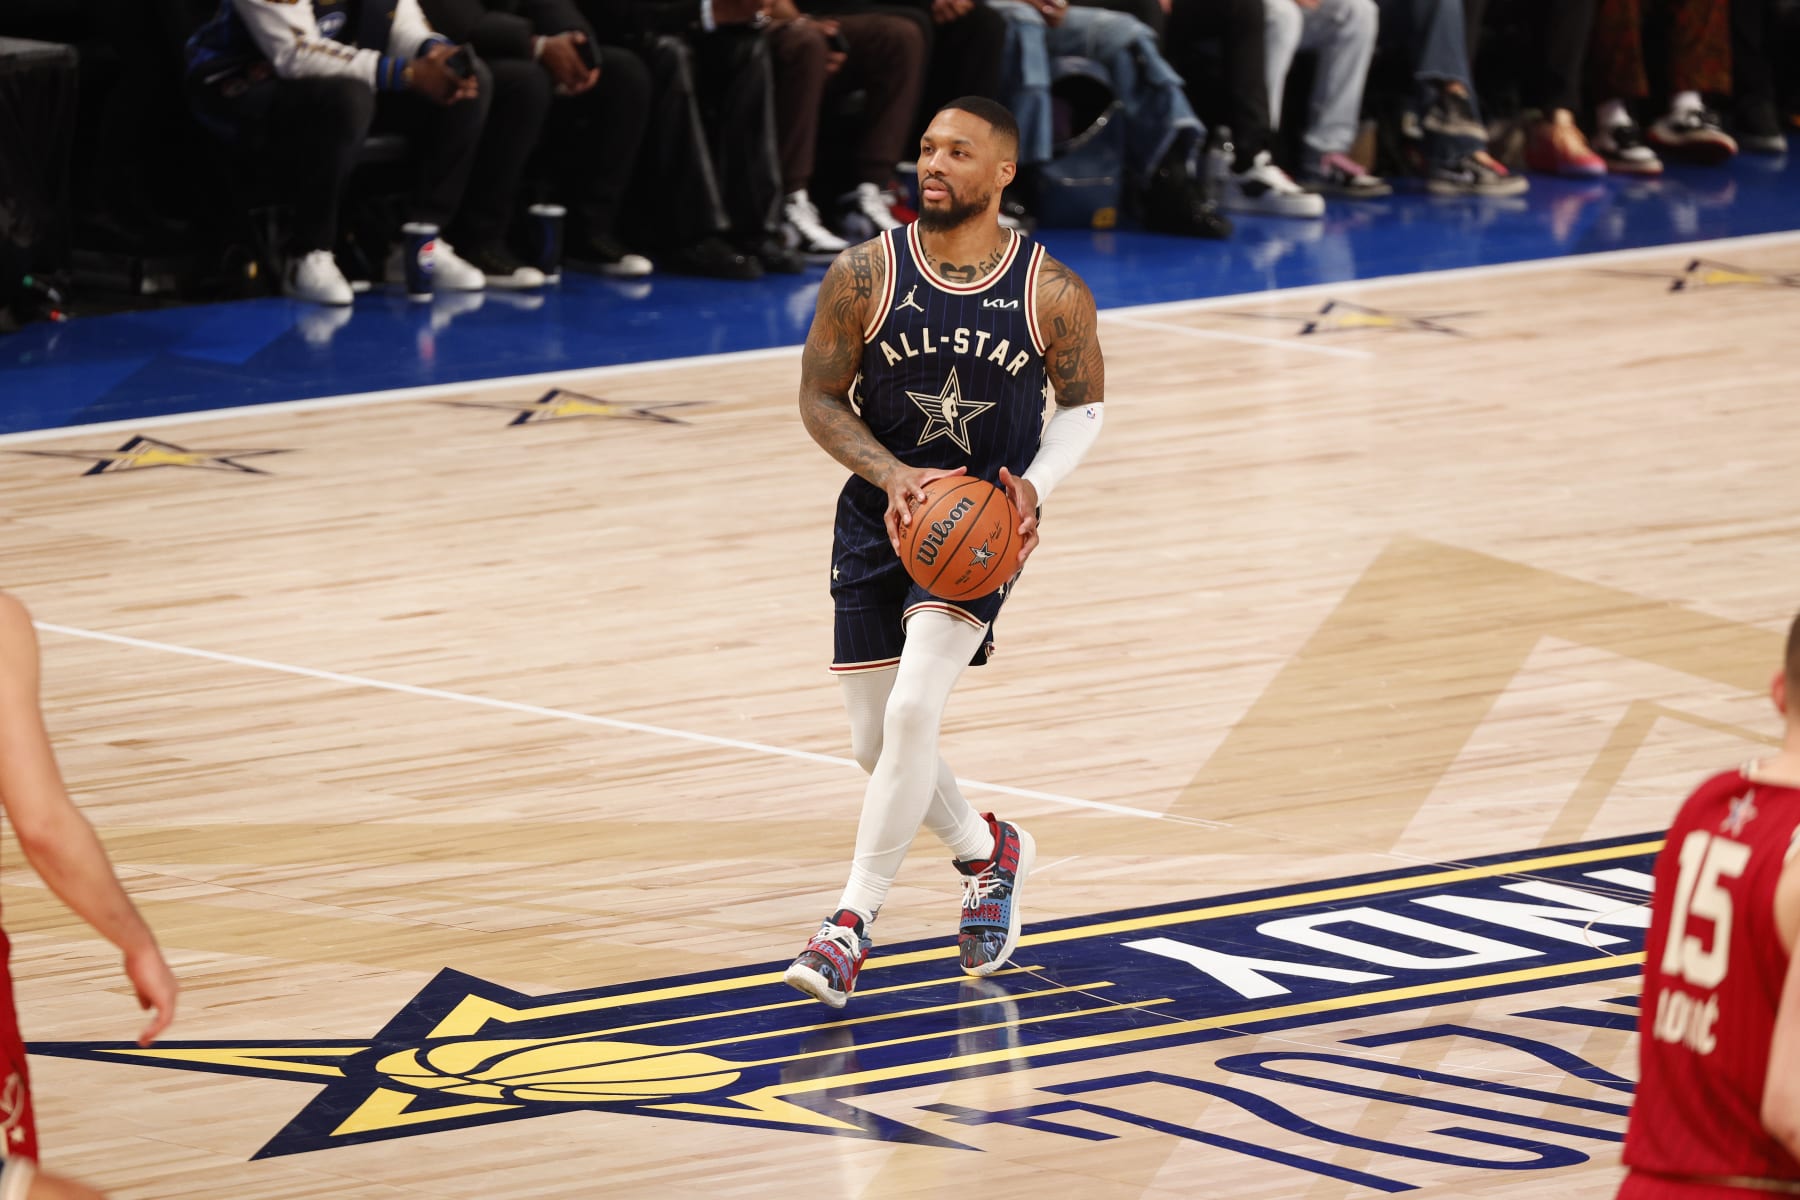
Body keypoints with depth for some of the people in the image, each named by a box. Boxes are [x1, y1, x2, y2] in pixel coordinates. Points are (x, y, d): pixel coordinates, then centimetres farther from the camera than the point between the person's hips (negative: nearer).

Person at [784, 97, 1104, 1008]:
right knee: (877, 744, 5)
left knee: (912, 709, -21)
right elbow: (820, 401, -2)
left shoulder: (1052, 295, -10)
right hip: (880, 517, 3)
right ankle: (985, 852, 35)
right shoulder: (864, 276, -9)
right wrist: (893, 475, -19)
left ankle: (854, 919, -12)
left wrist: (1036, 485, -13)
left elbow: (1083, 403, 5)